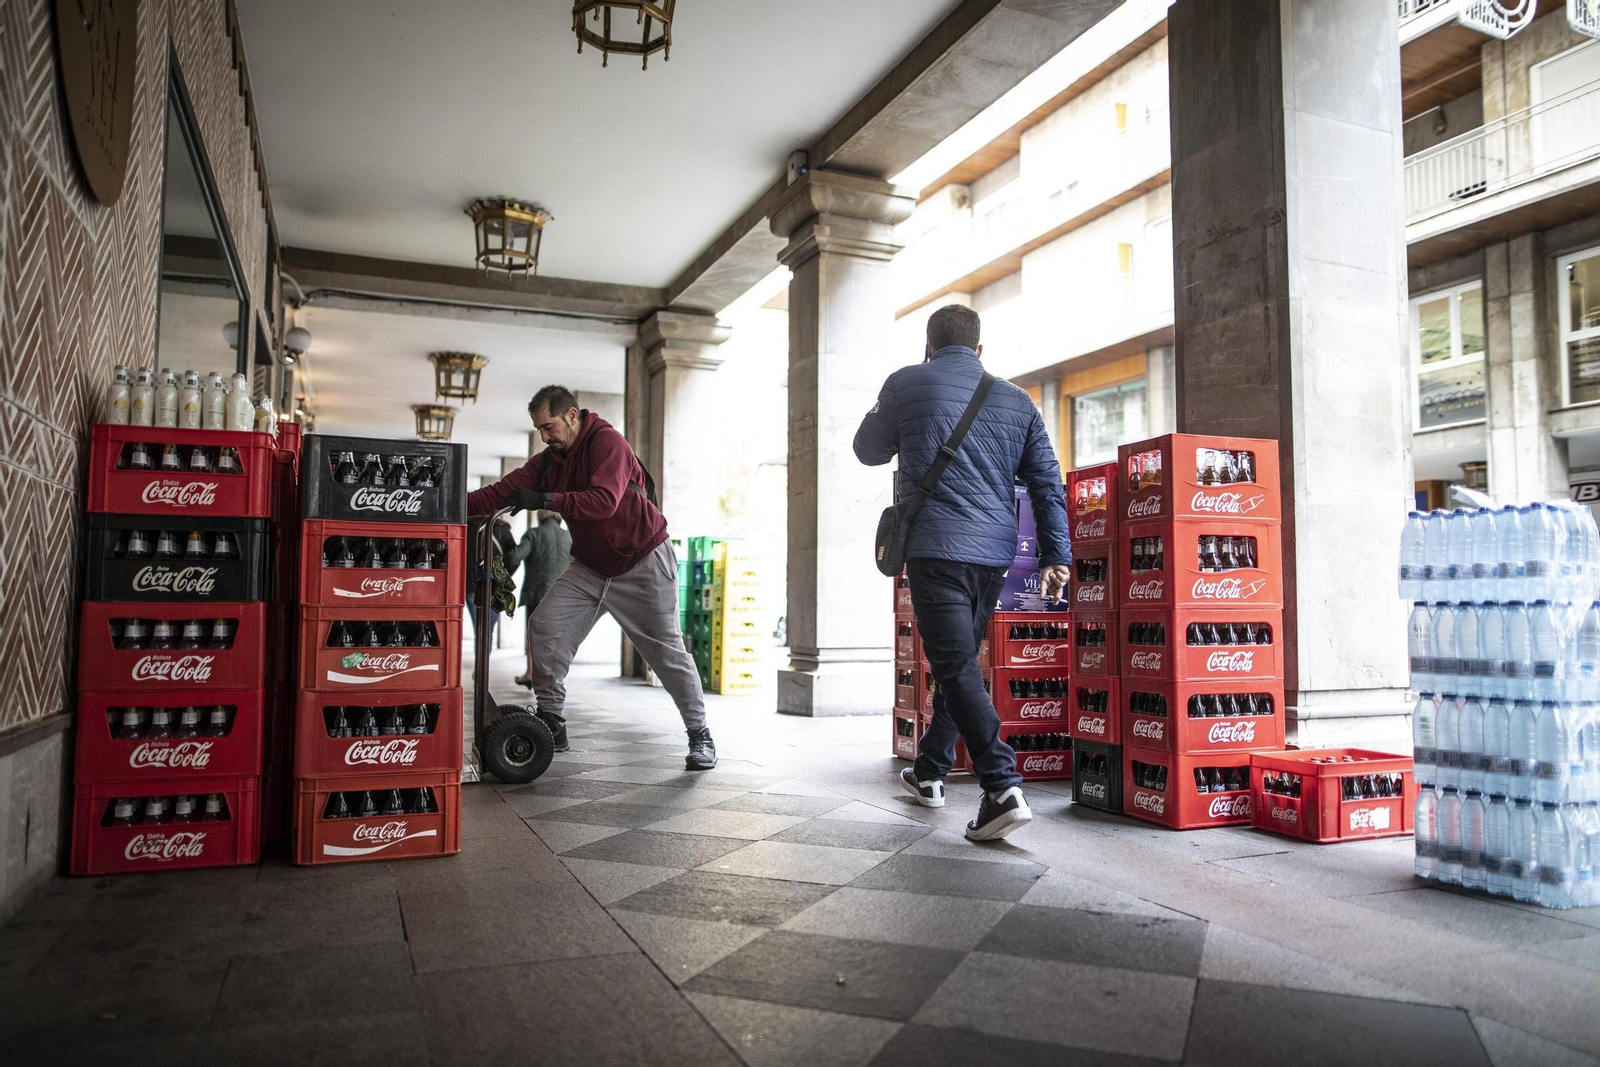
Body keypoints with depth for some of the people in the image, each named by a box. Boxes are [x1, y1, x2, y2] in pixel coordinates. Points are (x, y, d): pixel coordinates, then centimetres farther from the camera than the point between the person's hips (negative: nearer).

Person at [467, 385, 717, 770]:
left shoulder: (607, 442, -19)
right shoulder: (549, 460, 3)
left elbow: (604, 501, -34)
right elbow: (504, 491, -7)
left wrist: (545, 501, -38)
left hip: (643, 561, -7)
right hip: (590, 567, 7)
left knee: (666, 650, -3)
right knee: (545, 625, -8)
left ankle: (700, 736, 11)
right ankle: (551, 724, 2)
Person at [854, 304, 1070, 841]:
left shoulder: (906, 384, 3)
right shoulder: (1015, 400, 13)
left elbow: (869, 450, 17)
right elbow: (1047, 481, 9)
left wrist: (881, 412, 37)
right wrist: (1056, 556, 9)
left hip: (936, 549, -5)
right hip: (994, 554, 5)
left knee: (957, 667, -9)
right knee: (959, 662, 18)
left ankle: (1003, 790, -20)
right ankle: (929, 772, 31)